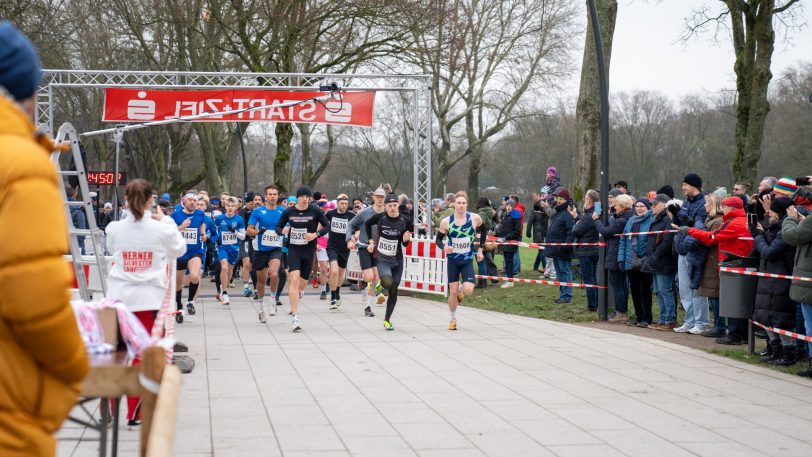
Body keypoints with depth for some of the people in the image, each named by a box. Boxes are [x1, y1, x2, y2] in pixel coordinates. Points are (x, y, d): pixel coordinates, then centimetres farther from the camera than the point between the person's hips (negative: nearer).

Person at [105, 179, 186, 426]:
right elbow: (179, 249, 11)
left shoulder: (115, 229, -3)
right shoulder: (162, 229, -8)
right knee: (143, 358, 4)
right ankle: (134, 415, 6)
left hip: (119, 299, 2)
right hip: (150, 300, -2)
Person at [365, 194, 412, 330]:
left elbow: (405, 244, 2)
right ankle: (379, 284, 8)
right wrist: (371, 241, 7)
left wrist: (406, 240, -20)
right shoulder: (380, 217, -10)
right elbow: (367, 224, 12)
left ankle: (387, 319, 20)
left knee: (394, 291, 5)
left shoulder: (405, 221, -7)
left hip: (397, 260, 2)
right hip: (382, 259, -2)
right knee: (388, 283, -28)